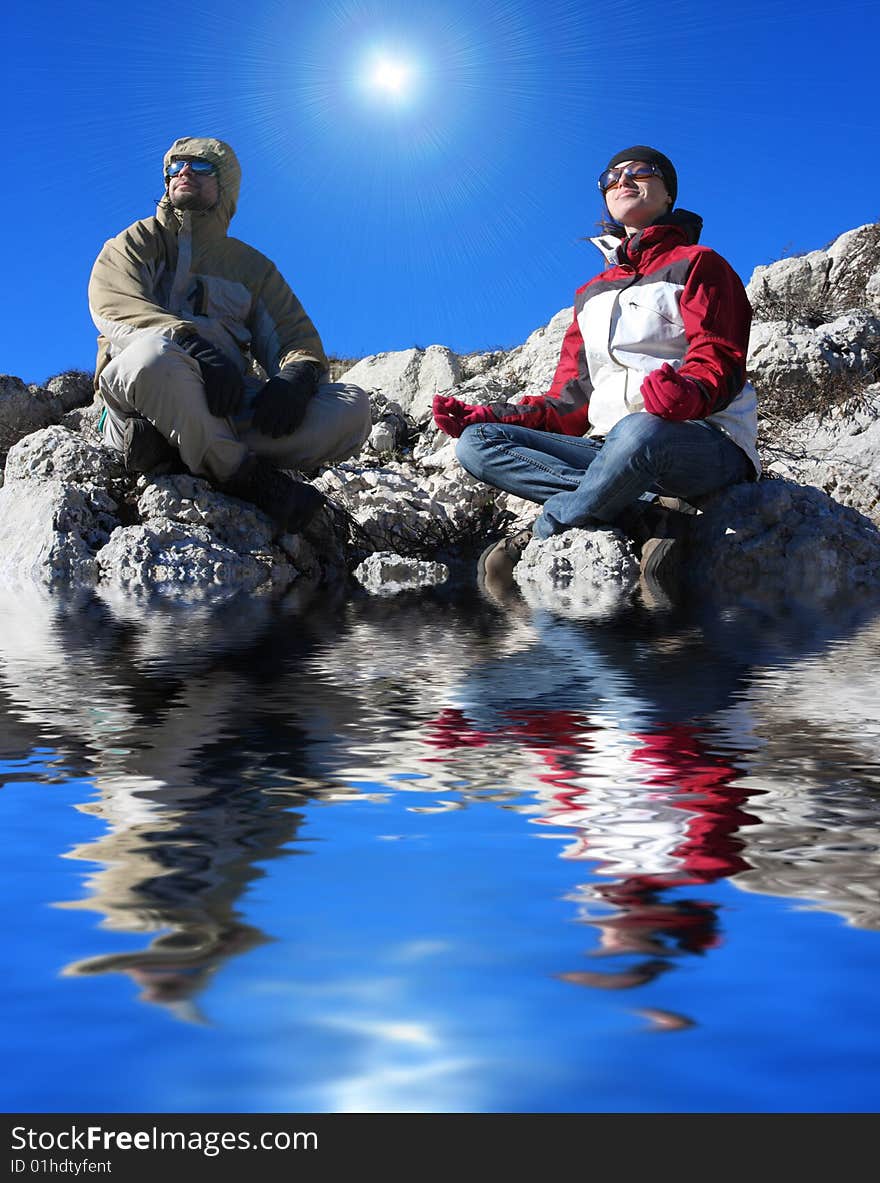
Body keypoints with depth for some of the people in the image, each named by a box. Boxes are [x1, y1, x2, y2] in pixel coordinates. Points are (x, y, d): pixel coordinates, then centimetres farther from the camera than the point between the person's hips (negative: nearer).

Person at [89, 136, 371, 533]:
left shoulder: (251, 265, 26)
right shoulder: (135, 244, 17)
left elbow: (297, 336, 14)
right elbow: (115, 308, -4)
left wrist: (296, 377, -14)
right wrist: (195, 345, -25)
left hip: (229, 404, 4)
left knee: (352, 408, -20)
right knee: (156, 353, -39)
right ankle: (246, 476, -26)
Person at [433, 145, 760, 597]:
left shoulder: (697, 264, 8)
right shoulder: (593, 293, 24)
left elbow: (721, 361, -8)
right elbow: (572, 399, 19)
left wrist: (690, 392, -34)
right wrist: (492, 416, 2)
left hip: (708, 446, -5)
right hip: (610, 452, 6)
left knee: (638, 431, -42)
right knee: (476, 443, -14)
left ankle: (543, 534, -17)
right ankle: (650, 514, -25)